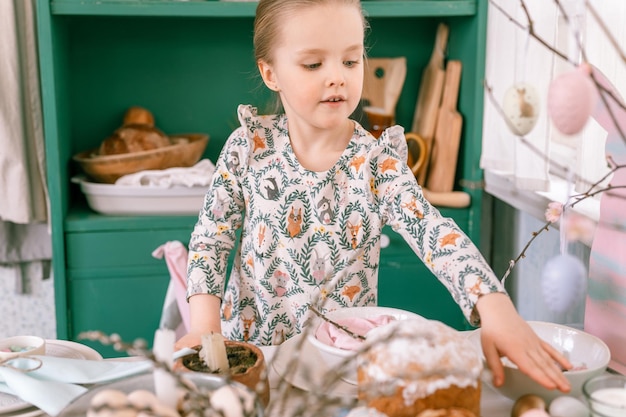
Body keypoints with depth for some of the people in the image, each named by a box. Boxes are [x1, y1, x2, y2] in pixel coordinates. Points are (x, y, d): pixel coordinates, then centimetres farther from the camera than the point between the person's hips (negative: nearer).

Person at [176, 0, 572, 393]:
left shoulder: (376, 159, -9)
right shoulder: (249, 146, -5)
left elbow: (435, 231, -21)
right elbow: (212, 233, -1)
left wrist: (497, 309, -37)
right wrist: (205, 325, -13)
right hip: (250, 342, 1)